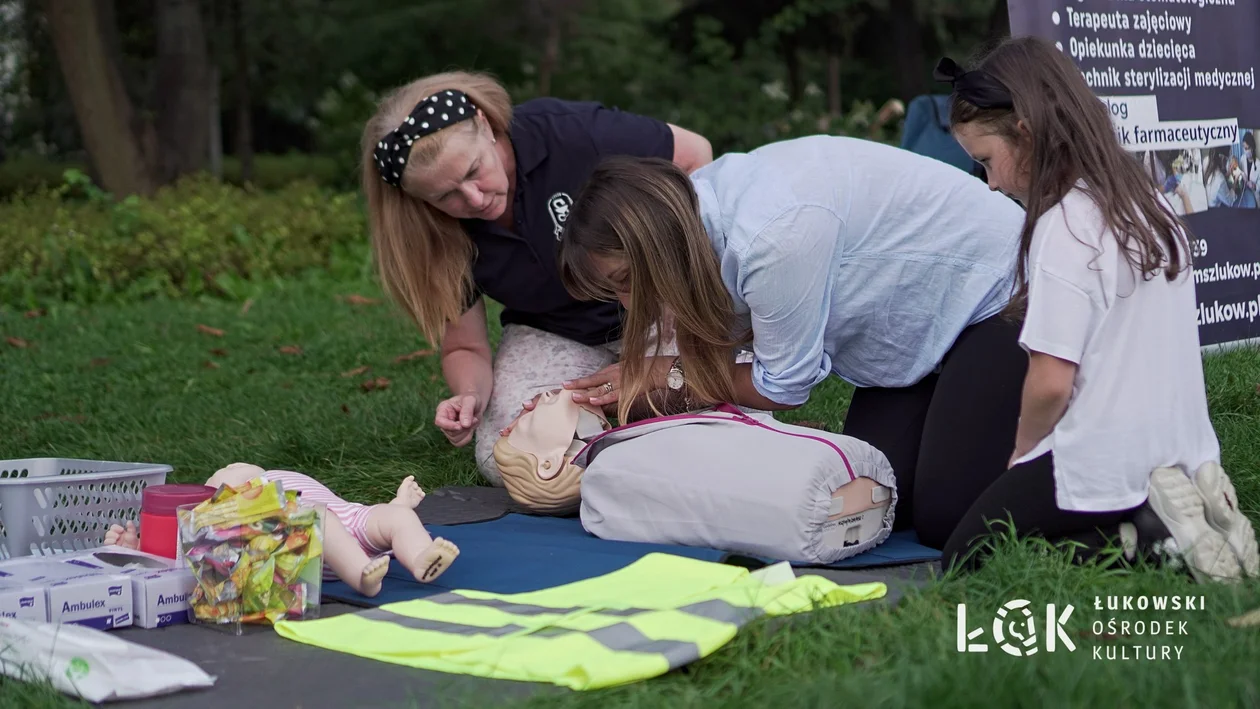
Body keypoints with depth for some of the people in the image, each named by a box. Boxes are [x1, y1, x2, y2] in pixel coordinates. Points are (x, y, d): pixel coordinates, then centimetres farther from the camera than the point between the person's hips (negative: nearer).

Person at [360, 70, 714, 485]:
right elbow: (465, 349, -5)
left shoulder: (570, 133, -29)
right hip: (552, 334, 3)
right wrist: (471, 396, -29)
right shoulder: (441, 236, -17)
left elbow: (694, 153, -15)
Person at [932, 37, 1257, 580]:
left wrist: (1021, 454, -1)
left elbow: (1050, 383, -21)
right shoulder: (1149, 202, 6)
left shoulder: (1064, 225, -19)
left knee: (967, 558, 8)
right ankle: (1155, 515, 4)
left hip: (1104, 464, -9)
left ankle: (1148, 539, -9)